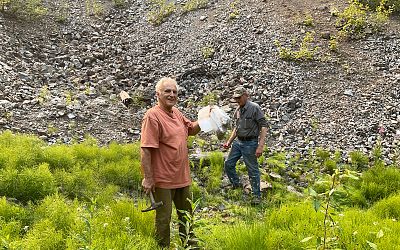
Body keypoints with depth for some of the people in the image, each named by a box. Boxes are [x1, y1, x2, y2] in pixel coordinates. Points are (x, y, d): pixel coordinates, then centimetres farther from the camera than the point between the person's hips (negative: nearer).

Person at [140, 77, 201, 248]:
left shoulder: (176, 113, 7)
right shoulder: (153, 116, -18)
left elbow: (191, 129, 22)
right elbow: (145, 150, -22)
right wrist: (148, 178, -22)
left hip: (182, 177, 9)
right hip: (163, 180, -8)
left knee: (186, 215, 22)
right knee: (164, 218, 6)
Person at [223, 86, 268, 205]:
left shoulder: (254, 108, -12)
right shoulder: (237, 111, 10)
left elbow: (263, 127, -16)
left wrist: (260, 146, -22)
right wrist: (229, 142, 19)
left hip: (250, 144, -7)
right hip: (238, 142, 7)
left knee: (253, 170, 0)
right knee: (228, 164, 10)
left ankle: (257, 195, 13)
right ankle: (236, 185, 31)